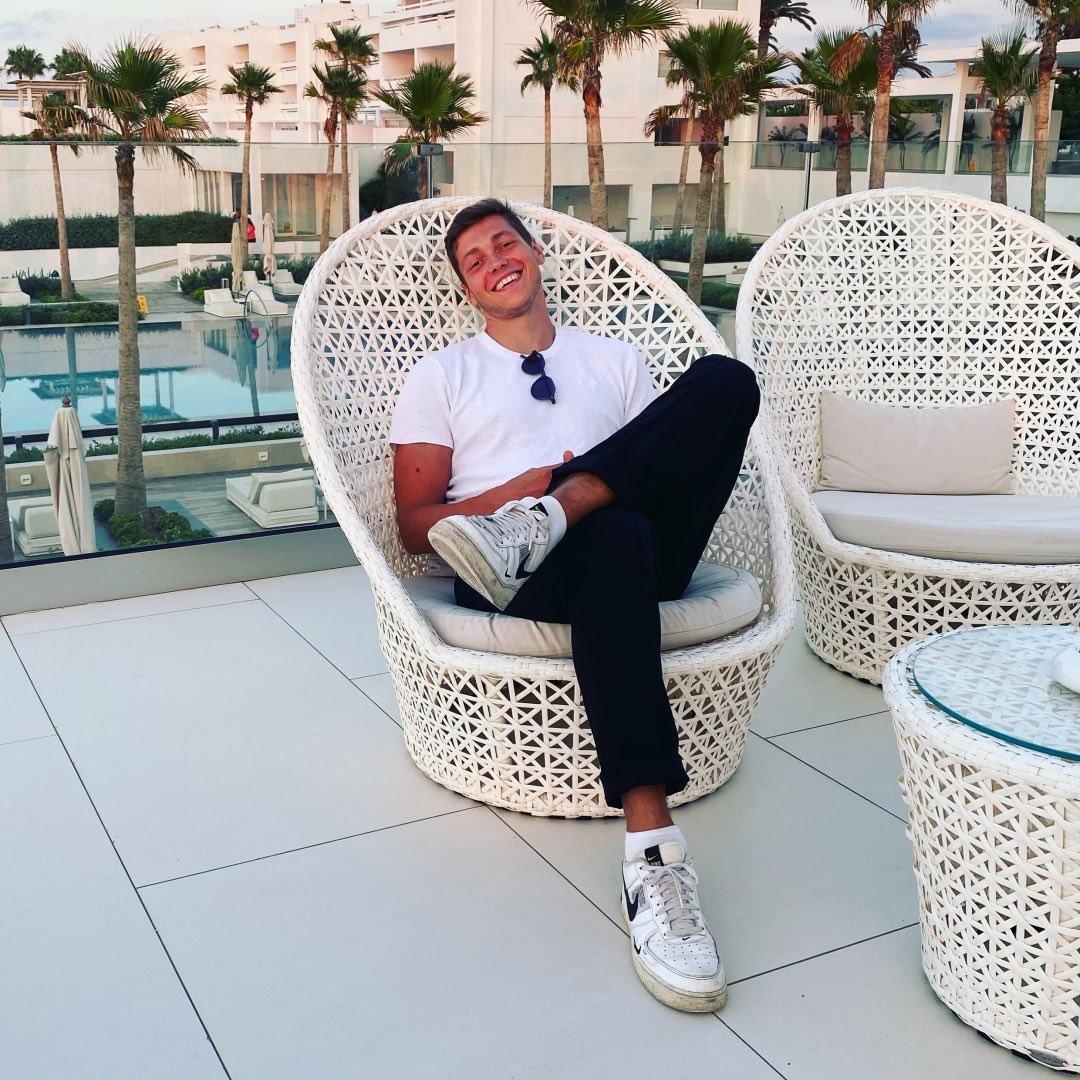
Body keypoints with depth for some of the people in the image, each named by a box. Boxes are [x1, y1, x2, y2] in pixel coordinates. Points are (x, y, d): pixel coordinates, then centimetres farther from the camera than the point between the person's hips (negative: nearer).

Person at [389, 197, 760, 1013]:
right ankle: (653, 848, -50)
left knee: (725, 380, -21)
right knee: (612, 533, -43)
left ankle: (542, 524, -34)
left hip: (647, 556, 3)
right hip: (514, 577, -2)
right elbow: (417, 525, 11)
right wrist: (507, 493, -10)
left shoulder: (616, 359, 29)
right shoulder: (442, 375, 22)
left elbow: (671, 457, 17)